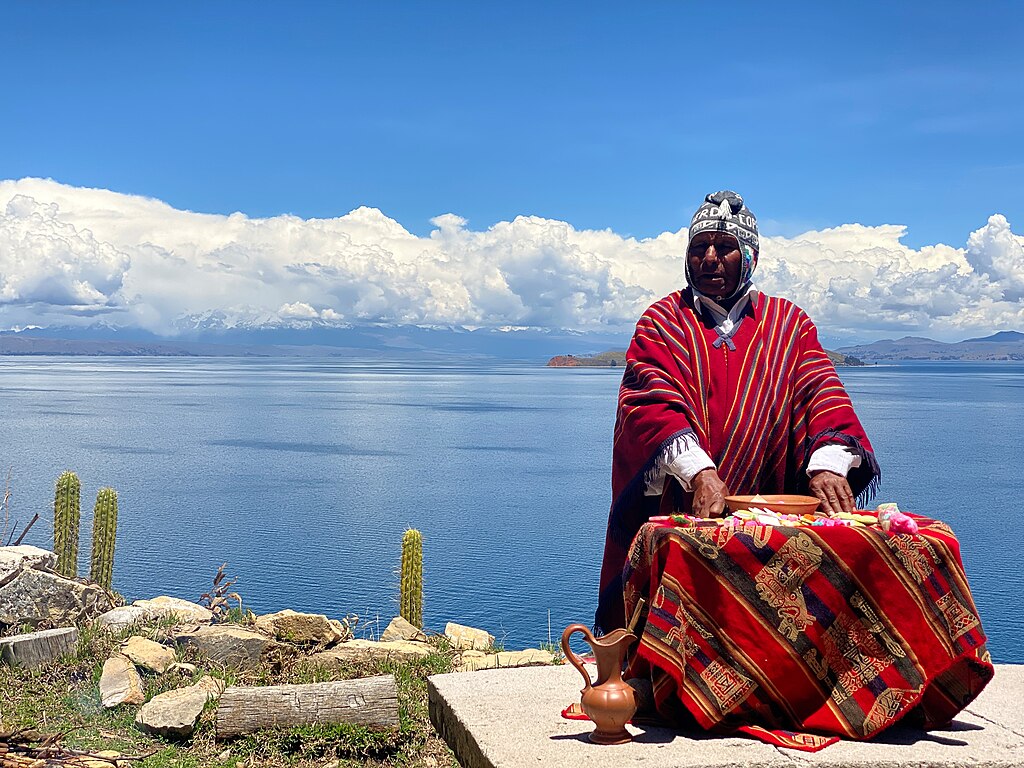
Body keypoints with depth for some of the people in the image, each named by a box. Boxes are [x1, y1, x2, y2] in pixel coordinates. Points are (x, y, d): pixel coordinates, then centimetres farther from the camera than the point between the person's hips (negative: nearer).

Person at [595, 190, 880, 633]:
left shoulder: (789, 324, 13)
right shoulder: (664, 321, 8)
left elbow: (821, 393, -3)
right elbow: (651, 400, -9)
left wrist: (827, 464, -24)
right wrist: (698, 472, -27)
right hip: (678, 516, -1)